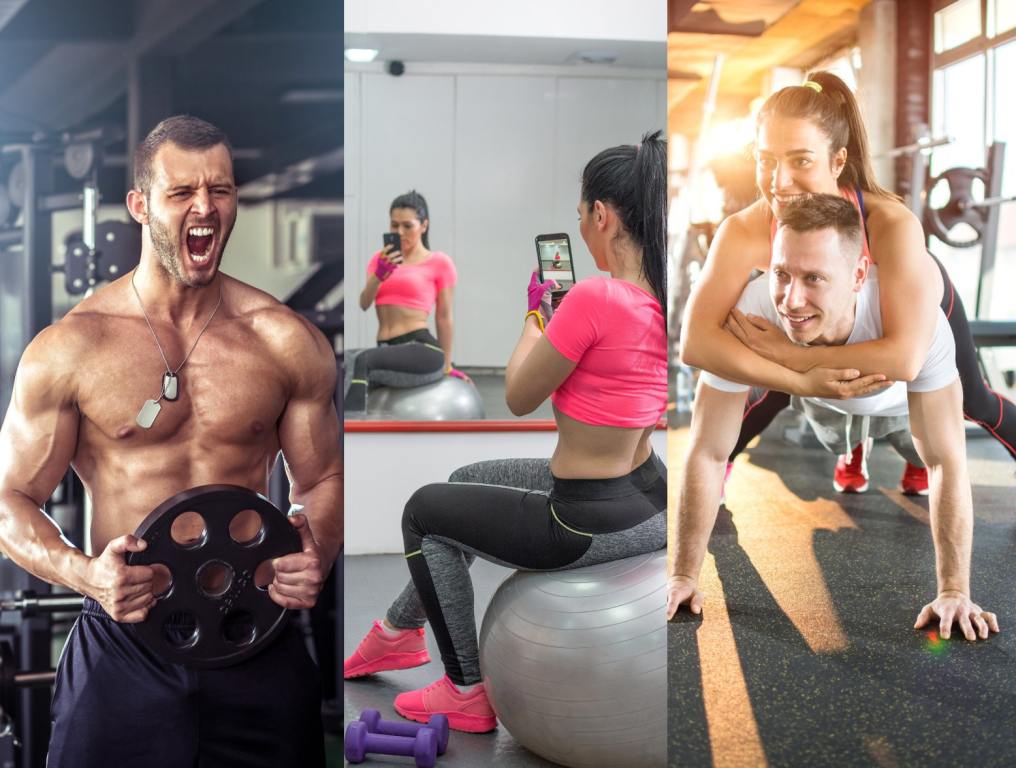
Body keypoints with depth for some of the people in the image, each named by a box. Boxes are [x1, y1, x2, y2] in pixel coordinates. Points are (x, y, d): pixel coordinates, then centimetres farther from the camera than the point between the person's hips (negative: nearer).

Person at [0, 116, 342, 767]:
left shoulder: (289, 342, -1)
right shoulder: (68, 348, -4)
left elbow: (323, 479, 9)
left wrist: (317, 554, -12)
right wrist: (84, 573, -16)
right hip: (123, 646, -1)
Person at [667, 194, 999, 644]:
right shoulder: (747, 313, -46)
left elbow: (946, 462, -38)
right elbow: (708, 454, -37)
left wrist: (955, 592, -37)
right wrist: (684, 576, -32)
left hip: (897, 393, -1)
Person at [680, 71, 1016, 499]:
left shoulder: (892, 224, -46)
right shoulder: (744, 233, -40)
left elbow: (905, 358, -51)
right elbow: (696, 342, -45)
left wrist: (787, 354, -49)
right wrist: (800, 380, -51)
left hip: (914, 302, -1)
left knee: (972, 401, 14)